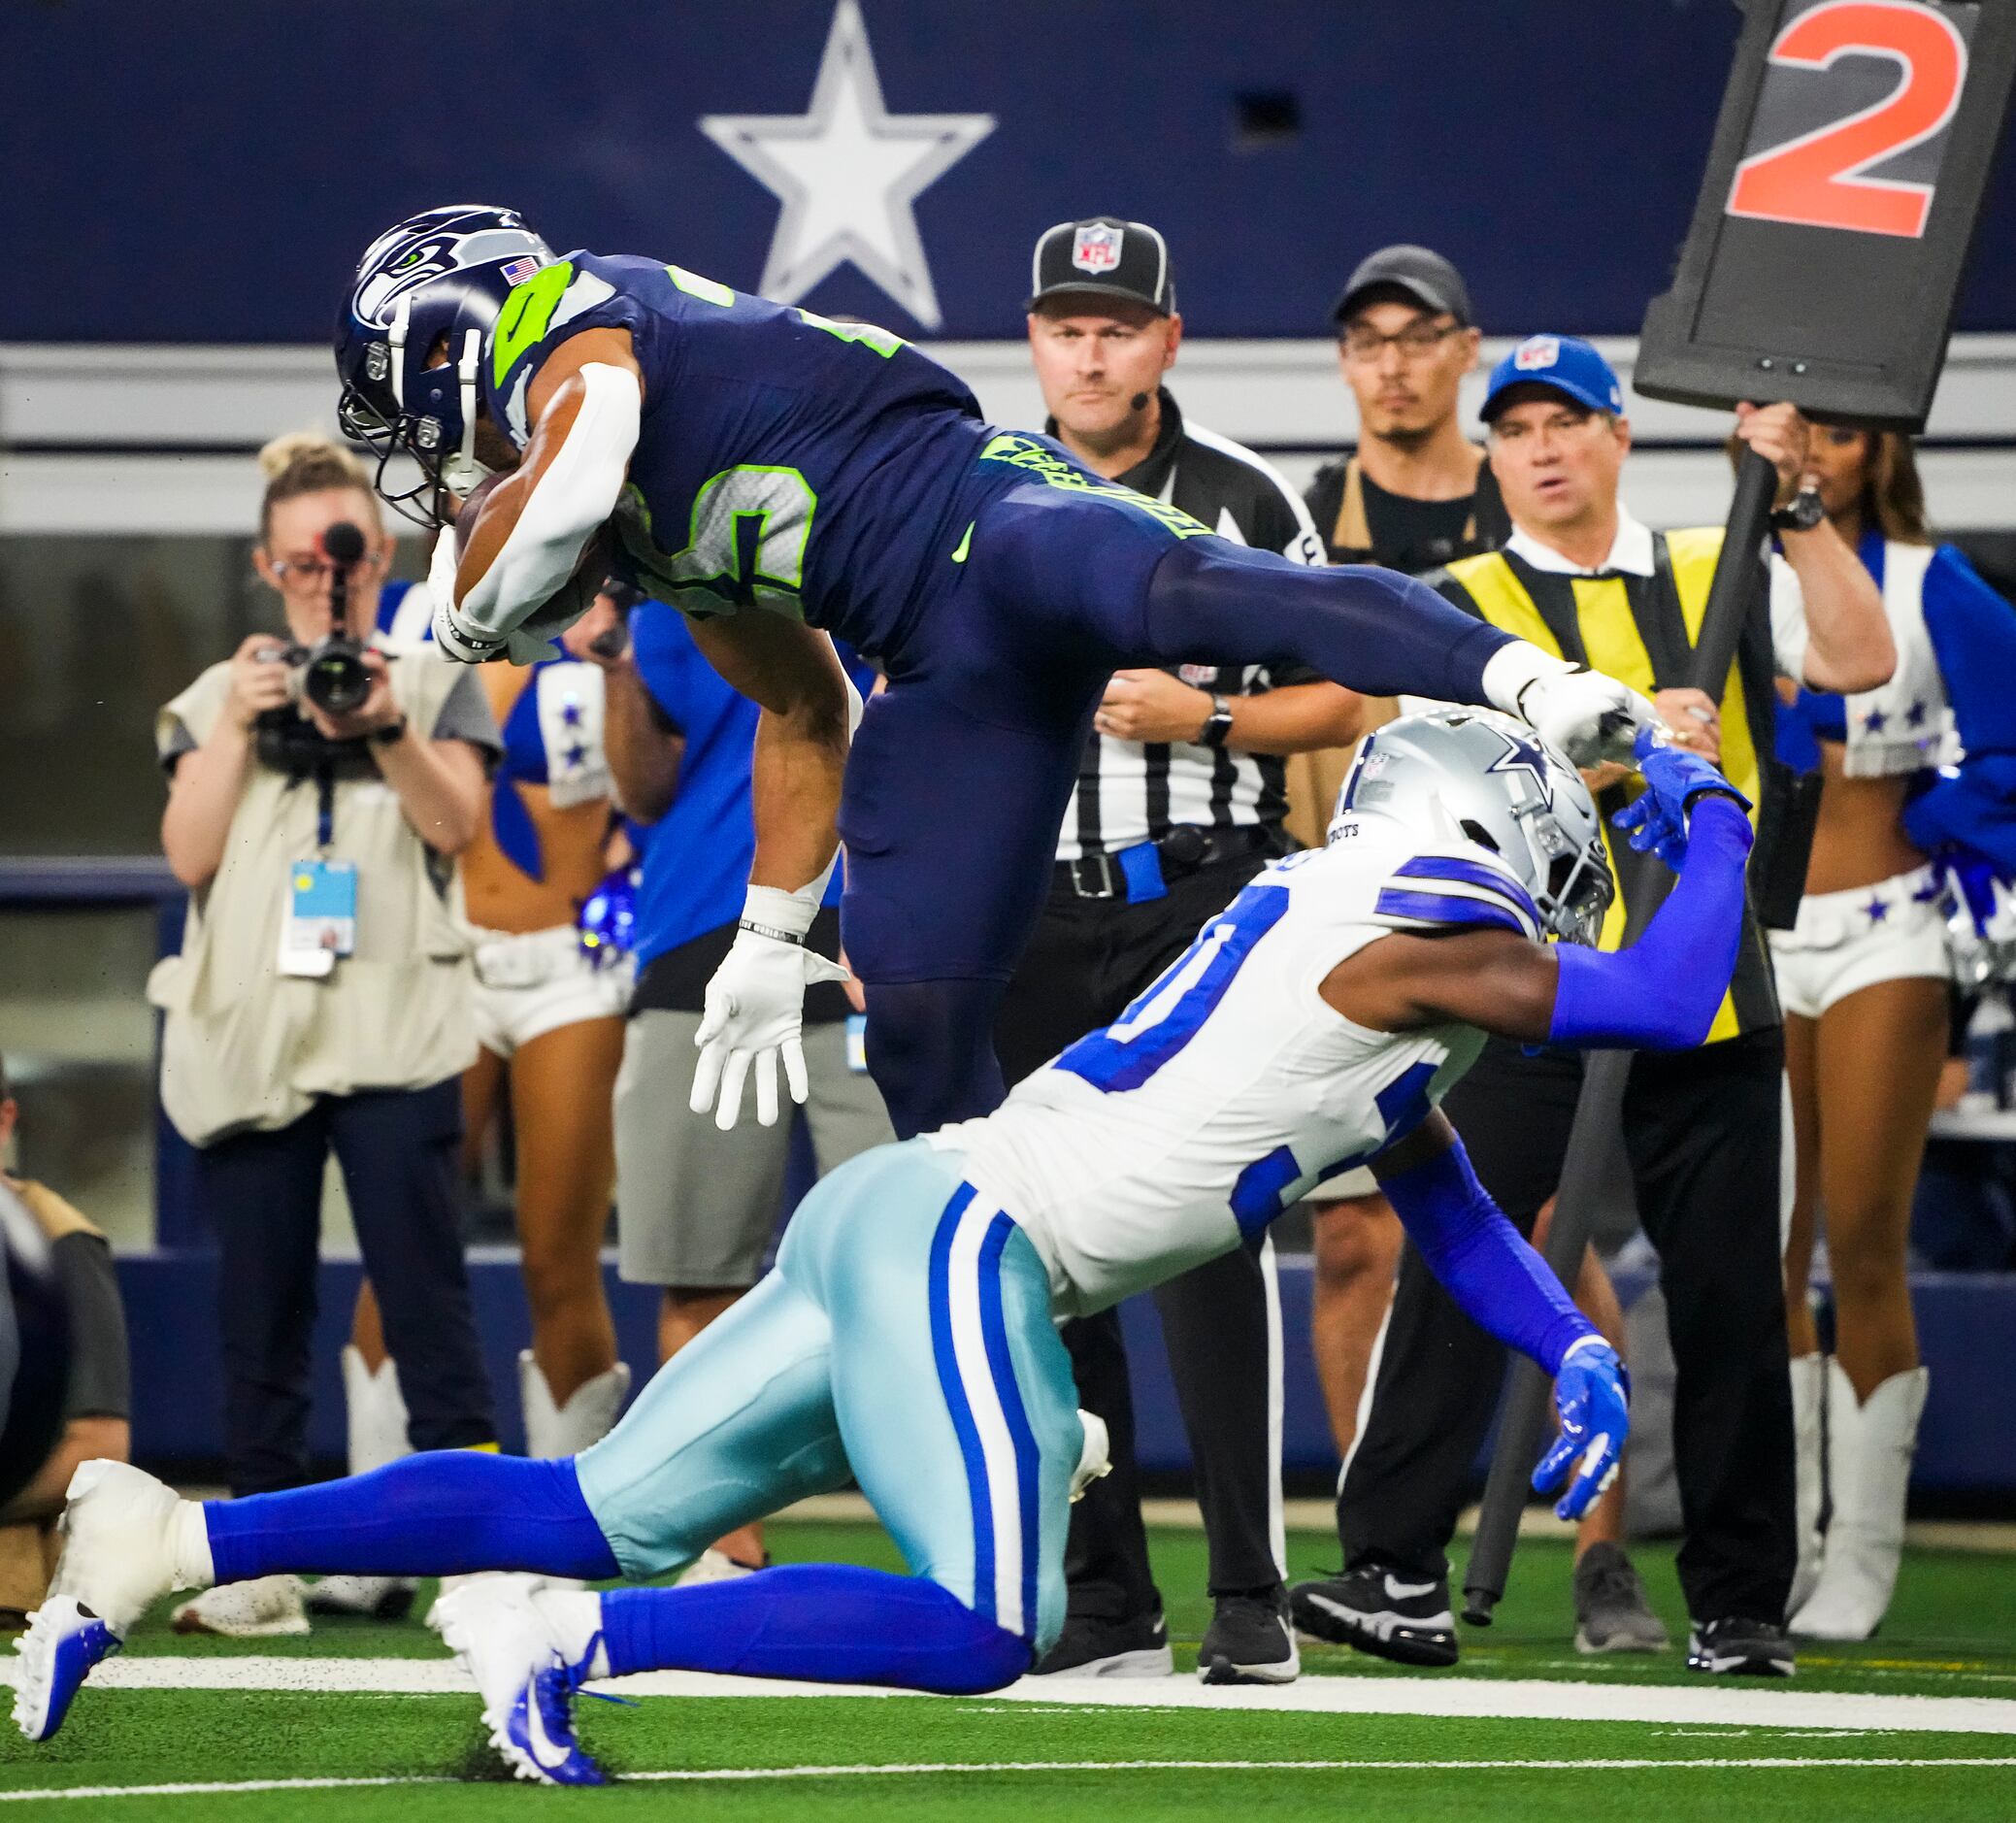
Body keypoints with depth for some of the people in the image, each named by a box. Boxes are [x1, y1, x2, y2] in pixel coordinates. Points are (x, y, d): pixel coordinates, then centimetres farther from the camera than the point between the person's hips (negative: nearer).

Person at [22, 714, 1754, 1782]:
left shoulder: (1355, 935, 23)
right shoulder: (1416, 931, -6)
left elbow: (1453, 1213, 32)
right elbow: (1668, 1002, -5)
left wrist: (1576, 1354, 21)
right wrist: (1710, 821, 11)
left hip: (887, 1217, 9)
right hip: (962, 1237, -9)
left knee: (609, 1519, 6)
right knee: (983, 1631, -15)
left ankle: (167, 1544, 0)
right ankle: (575, 1643, -21)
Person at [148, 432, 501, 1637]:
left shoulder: (435, 681, 11)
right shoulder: (220, 695, 16)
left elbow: (455, 824, -3)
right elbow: (189, 852, 5)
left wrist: (388, 732, -19)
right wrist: (238, 728, -6)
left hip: (395, 1028, -2)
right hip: (248, 1029, 2)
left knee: (425, 1289, -10)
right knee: (261, 1303, 3)